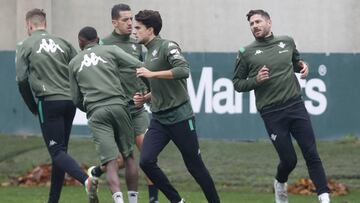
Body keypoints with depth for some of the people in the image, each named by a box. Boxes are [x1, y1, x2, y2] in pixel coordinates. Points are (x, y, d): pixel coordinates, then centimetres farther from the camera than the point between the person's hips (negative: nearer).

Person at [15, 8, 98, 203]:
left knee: (57, 152, -7)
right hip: (70, 101, 5)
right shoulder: (62, 43, 13)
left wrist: (33, 107, 10)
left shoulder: (25, 46, 2)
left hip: (49, 102, -5)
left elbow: (22, 81, -2)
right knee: (60, 150, 13)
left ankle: (86, 179, -33)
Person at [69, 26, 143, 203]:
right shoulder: (111, 51, 11)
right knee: (129, 156, 13)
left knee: (110, 163, -7)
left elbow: (76, 99, 20)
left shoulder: (74, 63, 17)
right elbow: (139, 67, 1)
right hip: (118, 106, 0)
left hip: (95, 112, 0)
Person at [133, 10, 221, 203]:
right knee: (146, 161, -11)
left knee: (195, 165, 0)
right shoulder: (148, 54, 17)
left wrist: (152, 74, -24)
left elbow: (183, 70, -26)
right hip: (159, 120, 7)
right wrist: (145, 98, 9)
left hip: (179, 118, -7)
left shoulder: (167, 47, -9)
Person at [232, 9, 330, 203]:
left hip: (296, 106, 2)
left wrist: (302, 65, 4)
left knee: (311, 154, -6)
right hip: (272, 114, -2)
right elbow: (237, 83, 6)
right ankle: (280, 184, 31)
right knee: (289, 160, -1)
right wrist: (256, 80, -12)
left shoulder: (287, 42, 9)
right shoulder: (246, 53, 1)